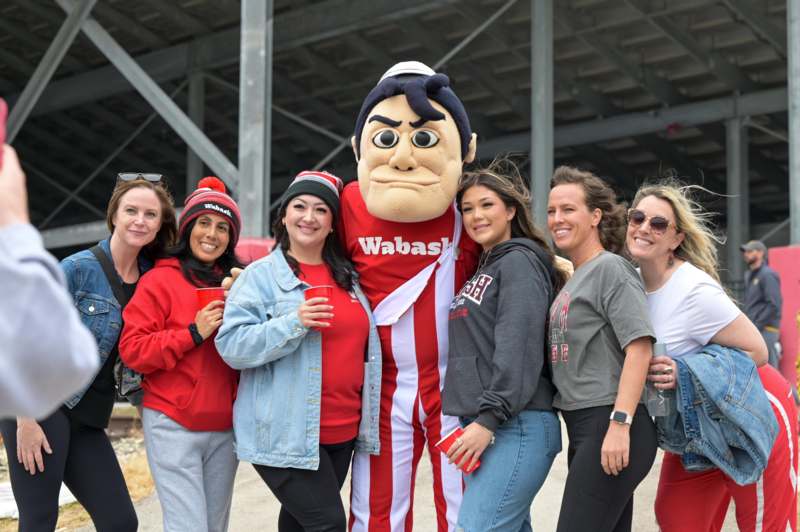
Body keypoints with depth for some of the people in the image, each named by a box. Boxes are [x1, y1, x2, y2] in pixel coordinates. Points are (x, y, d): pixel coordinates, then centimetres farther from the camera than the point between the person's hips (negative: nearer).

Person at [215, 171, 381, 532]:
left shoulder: (348, 277, 13)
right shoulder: (261, 275, -5)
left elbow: (358, 343, 26)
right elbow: (232, 344, -13)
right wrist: (293, 323, -24)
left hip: (342, 431, 6)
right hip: (285, 434, -6)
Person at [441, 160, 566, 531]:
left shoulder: (520, 261, -5)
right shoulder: (483, 270, 22)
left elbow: (518, 350, -16)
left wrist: (490, 418, -21)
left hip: (515, 427, -9)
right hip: (481, 425, 9)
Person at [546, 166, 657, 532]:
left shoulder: (611, 268, -7)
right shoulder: (574, 278, 19)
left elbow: (639, 348, -16)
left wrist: (619, 424, -23)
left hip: (609, 426, -9)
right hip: (583, 428, 9)